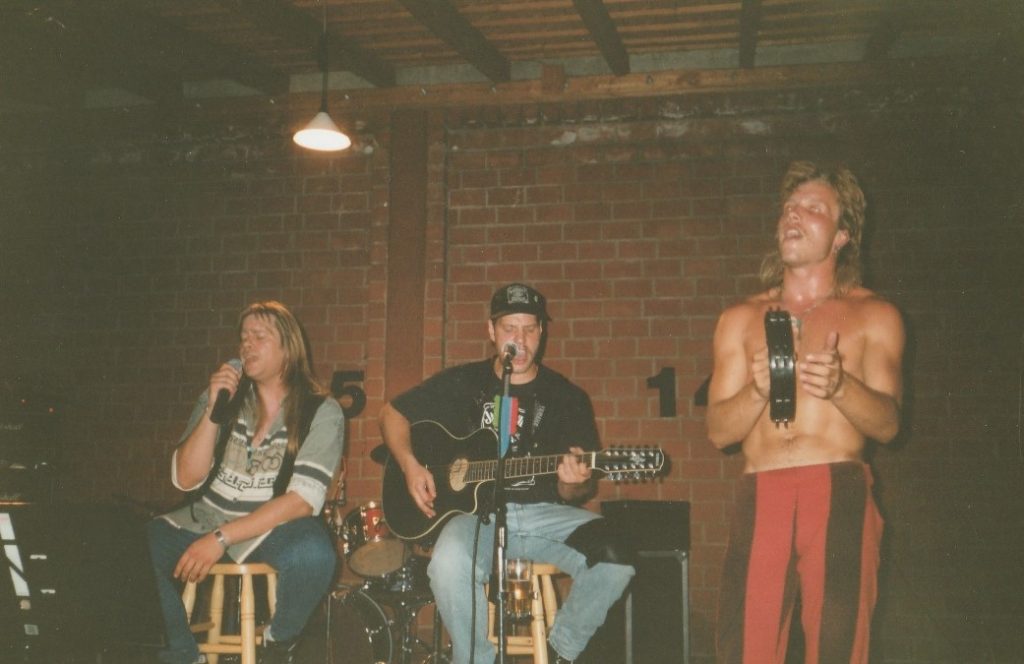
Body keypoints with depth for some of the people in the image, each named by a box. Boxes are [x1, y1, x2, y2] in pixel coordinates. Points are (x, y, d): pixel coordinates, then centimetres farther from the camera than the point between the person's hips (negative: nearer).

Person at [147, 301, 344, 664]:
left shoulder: (321, 412, -7)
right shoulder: (222, 395, 3)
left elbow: (303, 499, -16)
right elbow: (186, 480, -3)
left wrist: (221, 539, -23)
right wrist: (214, 410, -16)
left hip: (276, 528, -3)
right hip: (207, 521, 4)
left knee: (313, 554, -35)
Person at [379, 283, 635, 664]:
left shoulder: (567, 398, 6)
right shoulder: (462, 383, 7)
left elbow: (574, 492, 7)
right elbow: (392, 414, 15)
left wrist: (573, 484, -18)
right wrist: (410, 466, -3)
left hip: (545, 513, 1)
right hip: (478, 512, -1)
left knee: (613, 564, -25)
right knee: (448, 565, -35)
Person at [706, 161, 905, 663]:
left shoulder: (873, 315, 13)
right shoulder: (742, 319, 17)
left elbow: (887, 423, 1)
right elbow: (718, 430, 9)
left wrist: (839, 385, -19)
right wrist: (757, 390, -11)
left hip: (839, 494, -1)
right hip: (760, 496, 1)